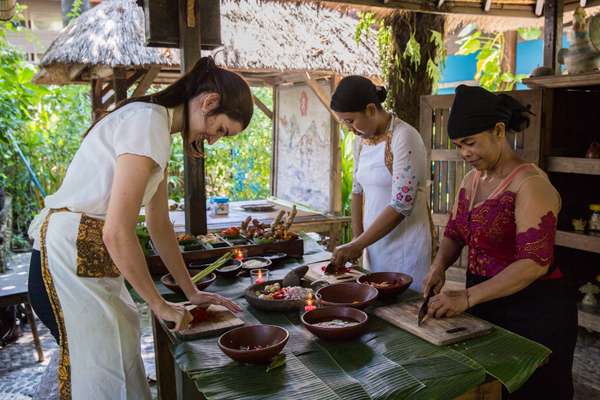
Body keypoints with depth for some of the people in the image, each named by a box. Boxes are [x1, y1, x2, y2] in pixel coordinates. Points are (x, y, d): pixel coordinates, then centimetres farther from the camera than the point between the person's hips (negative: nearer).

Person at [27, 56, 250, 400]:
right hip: (70, 261, -9)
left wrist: (192, 292, 14)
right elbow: (117, 232, -24)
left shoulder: (160, 129, 13)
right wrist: (160, 304, -12)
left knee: (123, 365, 15)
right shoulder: (147, 122, -18)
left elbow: (160, 225, 15)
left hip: (97, 261, 9)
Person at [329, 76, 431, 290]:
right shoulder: (362, 138, 5)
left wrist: (356, 245, -18)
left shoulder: (404, 137, -17)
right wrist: (357, 239, 3)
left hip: (405, 246, -6)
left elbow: (401, 205, -21)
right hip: (374, 241, 7)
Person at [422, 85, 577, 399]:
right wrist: (439, 267, -6)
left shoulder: (530, 184, -19)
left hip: (533, 313, -7)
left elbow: (535, 262, -26)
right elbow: (454, 233, 14)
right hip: (484, 307, 7)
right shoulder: (472, 179, 5)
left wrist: (467, 297, -30)